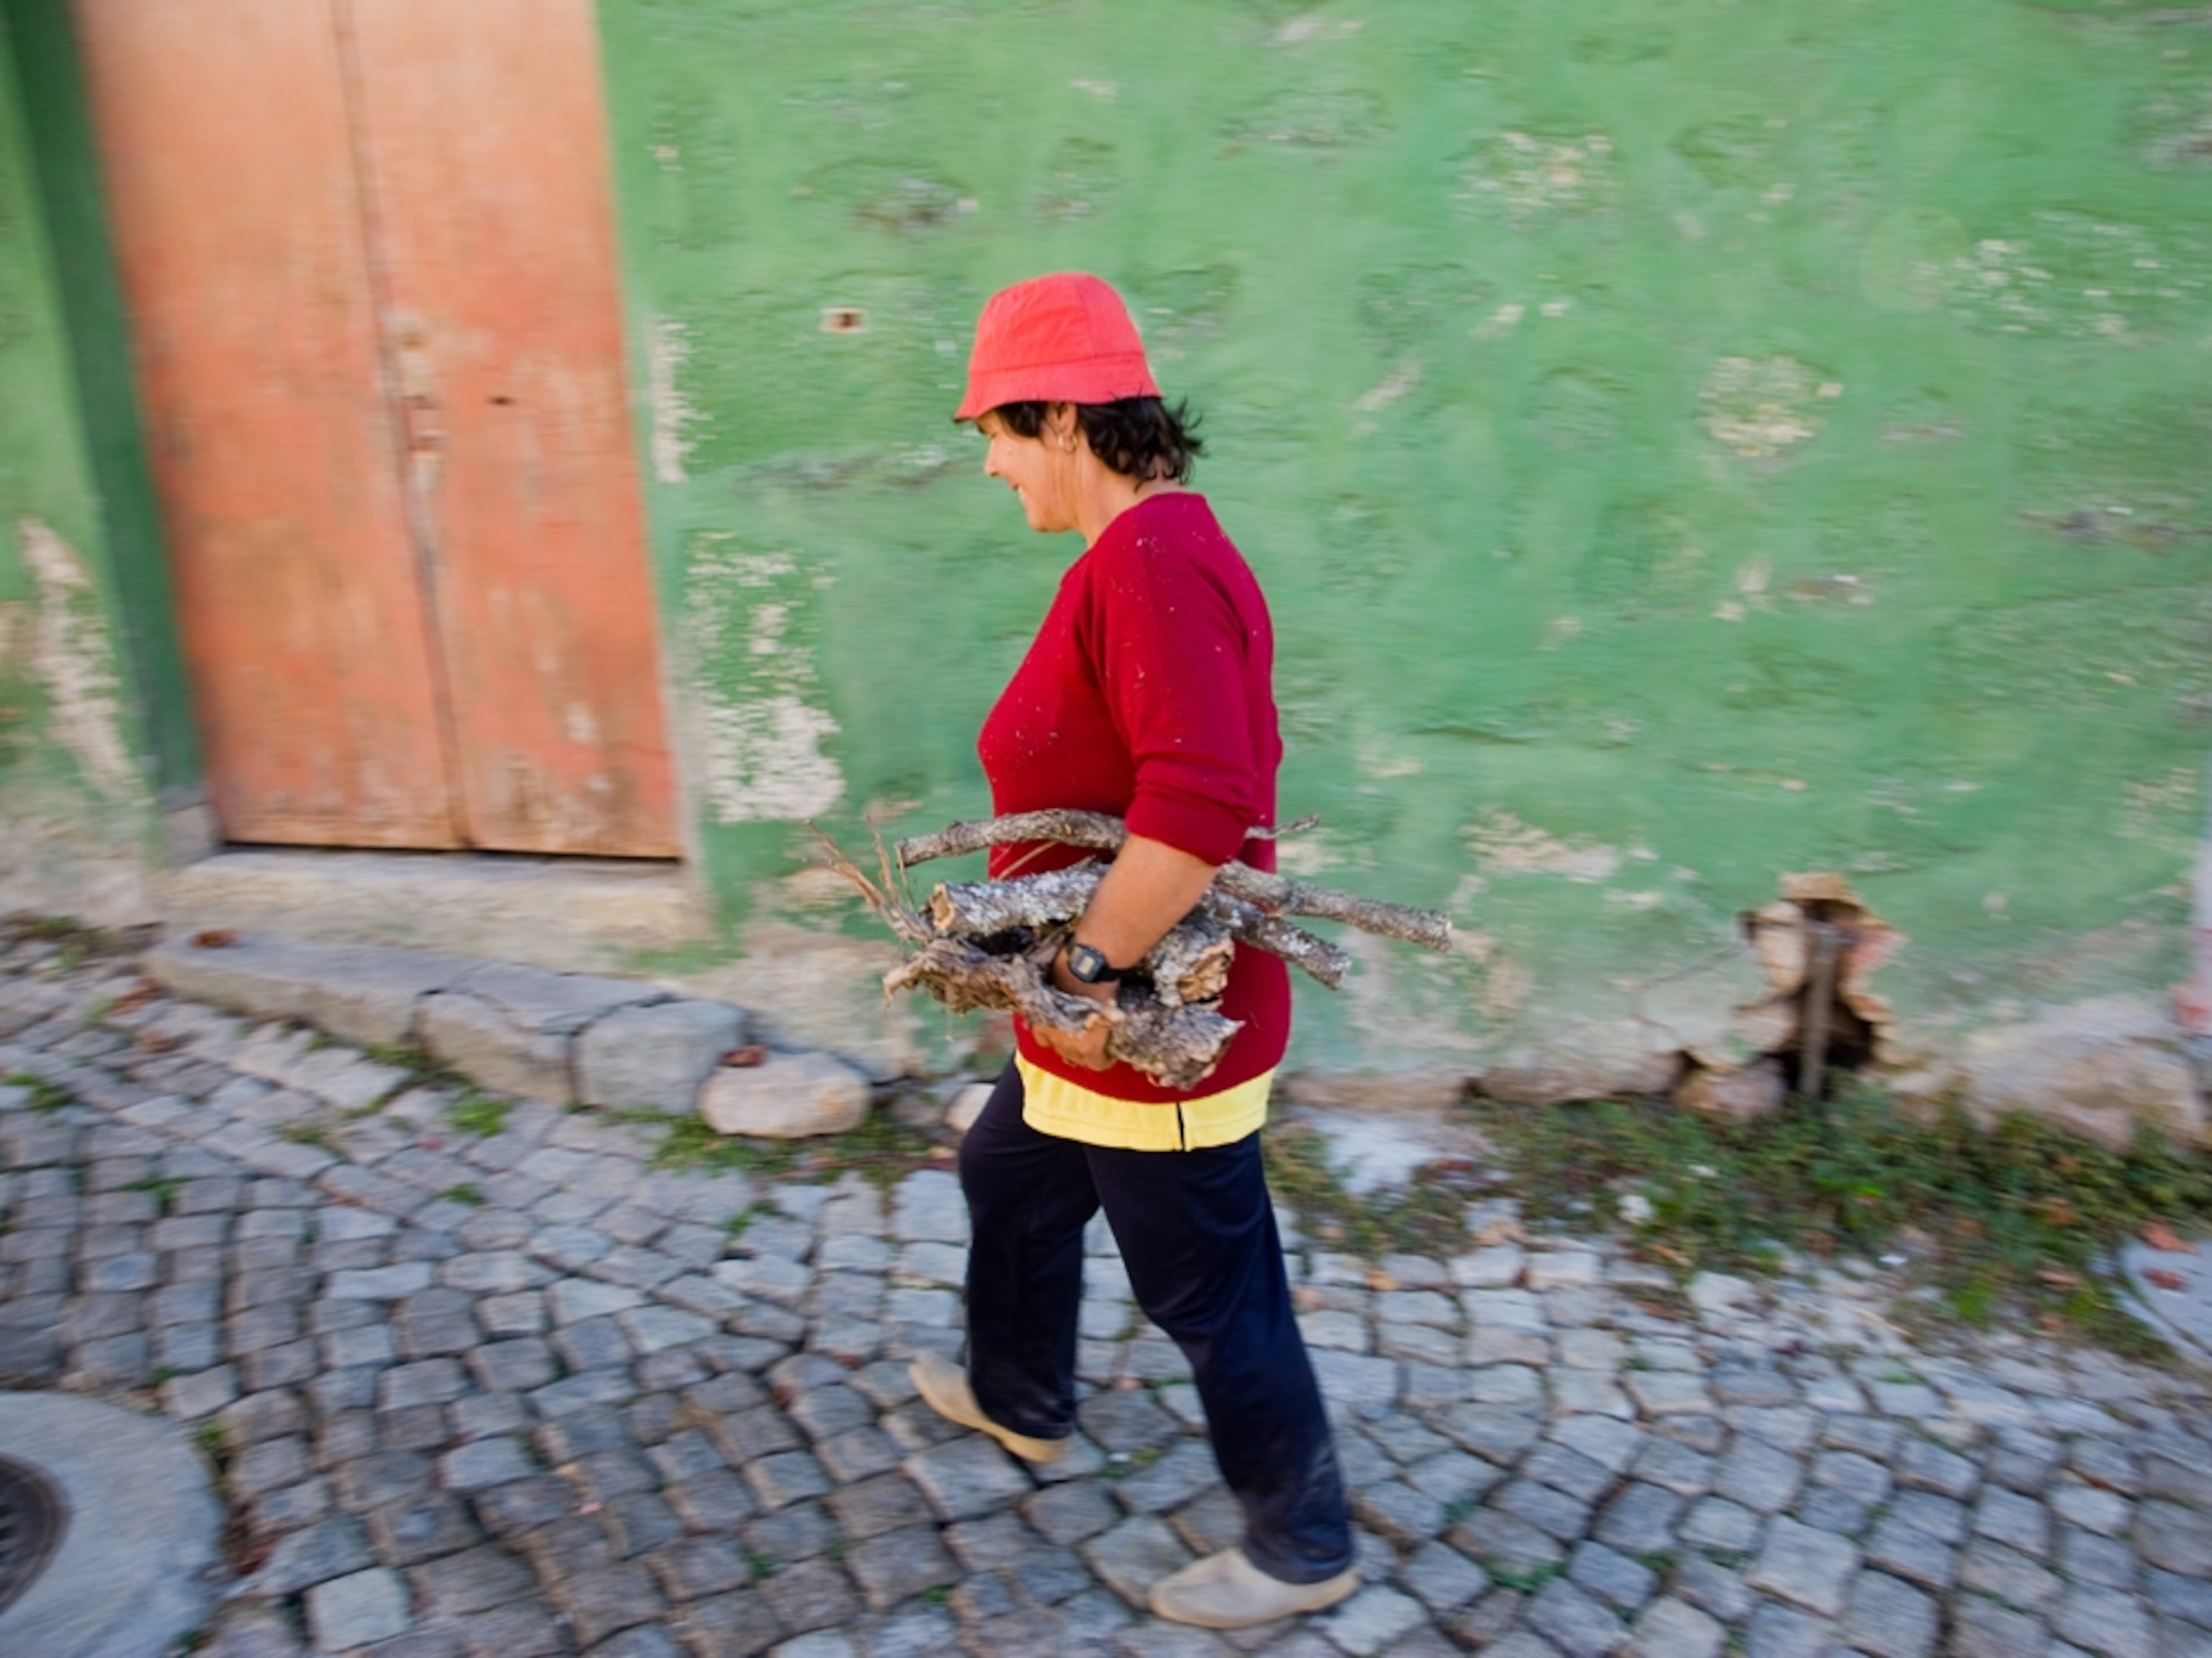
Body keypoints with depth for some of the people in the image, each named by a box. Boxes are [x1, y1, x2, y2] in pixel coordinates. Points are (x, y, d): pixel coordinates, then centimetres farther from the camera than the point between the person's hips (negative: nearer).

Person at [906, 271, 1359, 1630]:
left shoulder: (1151, 562, -26)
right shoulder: (1158, 545, 8)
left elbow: (1202, 801, -38)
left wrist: (1088, 968, -28)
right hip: (1110, 1016, 11)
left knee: (1210, 1294, 8)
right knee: (1012, 1180, 29)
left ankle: (1305, 1550, 32)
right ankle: (1023, 1401, 55)